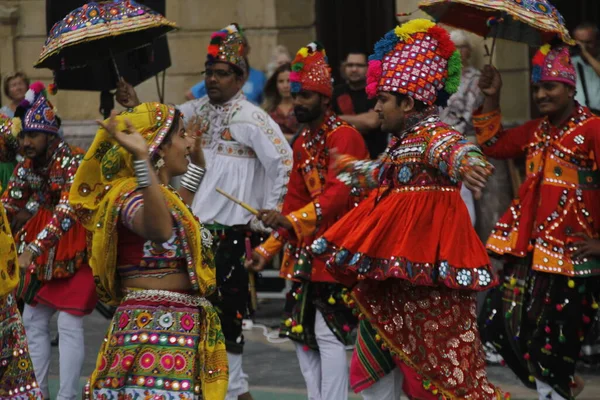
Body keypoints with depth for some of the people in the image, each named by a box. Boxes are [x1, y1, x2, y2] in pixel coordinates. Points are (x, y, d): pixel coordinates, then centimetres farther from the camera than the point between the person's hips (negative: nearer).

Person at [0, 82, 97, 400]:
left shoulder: (73, 161, -21)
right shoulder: (27, 167, 2)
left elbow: (68, 210, -31)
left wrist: (34, 248, -37)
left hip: (75, 250, -8)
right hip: (43, 249, 8)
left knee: (69, 324, -11)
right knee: (33, 321, 10)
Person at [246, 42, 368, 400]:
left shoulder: (344, 136, -12)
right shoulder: (303, 143, 15)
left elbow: (339, 193, -24)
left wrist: (291, 221, -34)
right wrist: (268, 249, 9)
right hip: (306, 254, 9)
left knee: (329, 332, -10)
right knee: (301, 332, 9)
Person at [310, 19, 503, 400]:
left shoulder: (434, 134, -14)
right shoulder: (402, 141, 16)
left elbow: (456, 151, -39)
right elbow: (382, 173, 38)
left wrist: (469, 165, -63)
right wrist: (350, 167, 58)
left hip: (427, 272, -10)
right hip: (393, 270, 10)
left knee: (446, 361, -10)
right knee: (380, 353, 16)